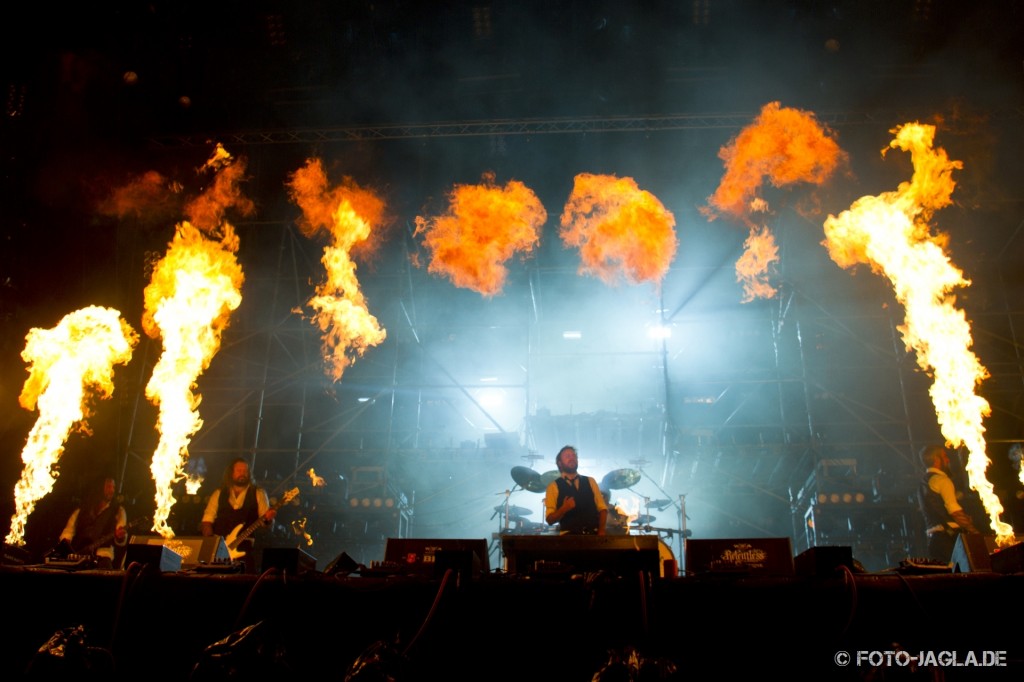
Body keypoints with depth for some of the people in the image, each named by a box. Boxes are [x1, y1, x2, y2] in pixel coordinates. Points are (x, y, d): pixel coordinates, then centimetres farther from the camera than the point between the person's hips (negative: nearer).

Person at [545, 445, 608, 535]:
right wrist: (564, 508, -16)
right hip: (569, 535, -3)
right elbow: (550, 519, 2)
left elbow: (602, 508, 11)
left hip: (594, 534, 3)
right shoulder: (554, 486, 6)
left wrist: (601, 531, -5)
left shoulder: (590, 481, 16)